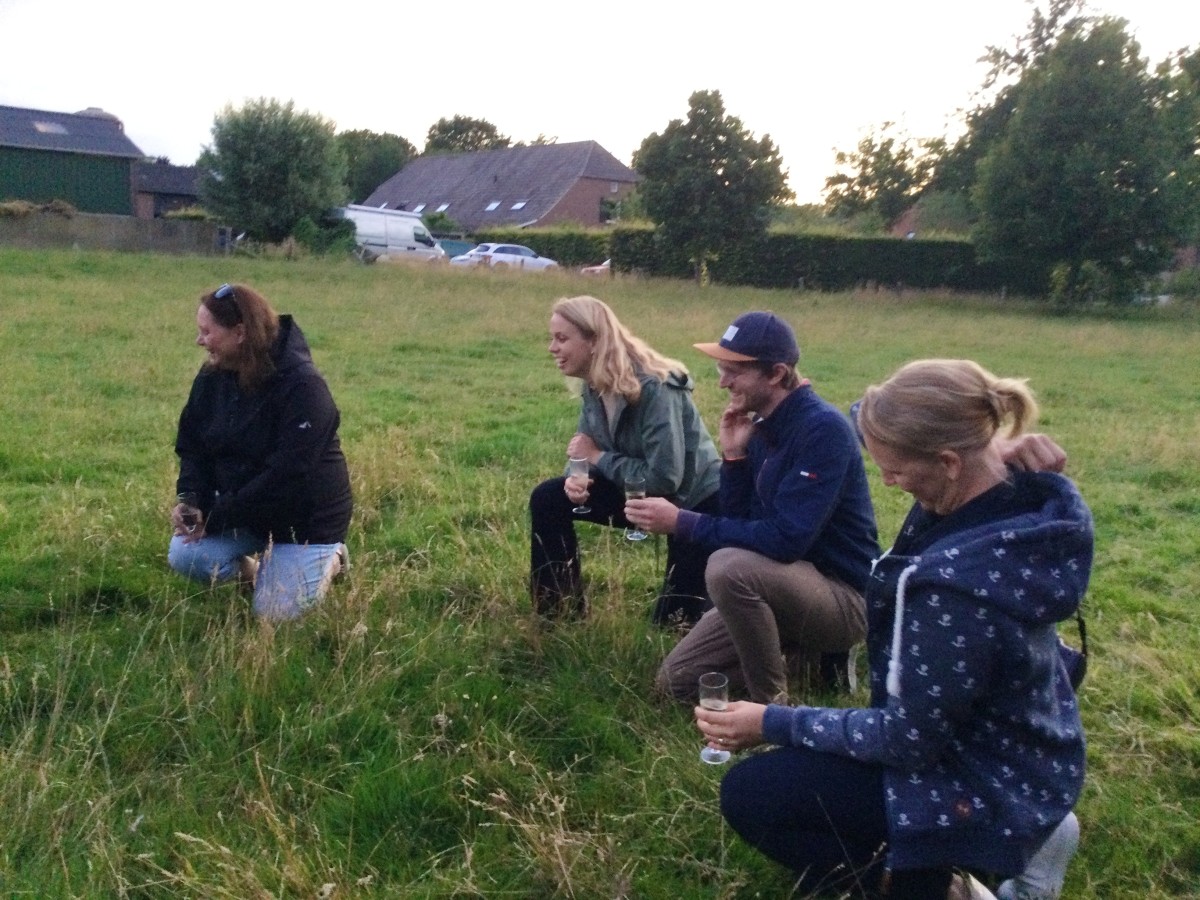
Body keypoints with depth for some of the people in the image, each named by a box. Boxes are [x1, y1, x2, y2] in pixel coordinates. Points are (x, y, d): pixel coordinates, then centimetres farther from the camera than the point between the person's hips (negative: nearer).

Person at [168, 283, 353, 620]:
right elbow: (192, 444, 2)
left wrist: (216, 517, -25)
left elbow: (287, 474, -29)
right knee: (185, 556, -16)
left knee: (275, 612, -9)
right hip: (239, 506, 6)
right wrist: (191, 501, -18)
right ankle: (250, 566, 15)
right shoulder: (213, 376, -5)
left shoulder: (302, 386, -27)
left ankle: (328, 560, 20)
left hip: (305, 515, -6)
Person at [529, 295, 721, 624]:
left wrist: (598, 457, -24)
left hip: (696, 499, -7)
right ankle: (561, 614, 6)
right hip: (640, 490, 7)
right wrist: (577, 476, -22)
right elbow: (589, 452, 2)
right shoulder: (594, 386, -6)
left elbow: (664, 477, -35)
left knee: (675, 620, -8)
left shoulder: (653, 388, -32)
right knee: (548, 499, -7)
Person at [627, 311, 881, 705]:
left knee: (729, 567, -36)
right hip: (782, 586, 9)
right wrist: (734, 455, -9)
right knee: (676, 680, 6)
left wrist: (682, 522, -26)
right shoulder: (763, 426, 3)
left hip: (843, 597, -8)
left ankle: (773, 705, -14)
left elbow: (785, 540, -29)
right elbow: (740, 523, 5)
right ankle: (810, 651, 15)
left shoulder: (823, 428, -22)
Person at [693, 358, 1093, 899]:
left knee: (749, 794, -5)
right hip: (1011, 747, 9)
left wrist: (774, 724, -17)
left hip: (988, 785, -9)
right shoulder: (1022, 496, -12)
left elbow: (908, 738, -25)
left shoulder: (960, 584, -37)